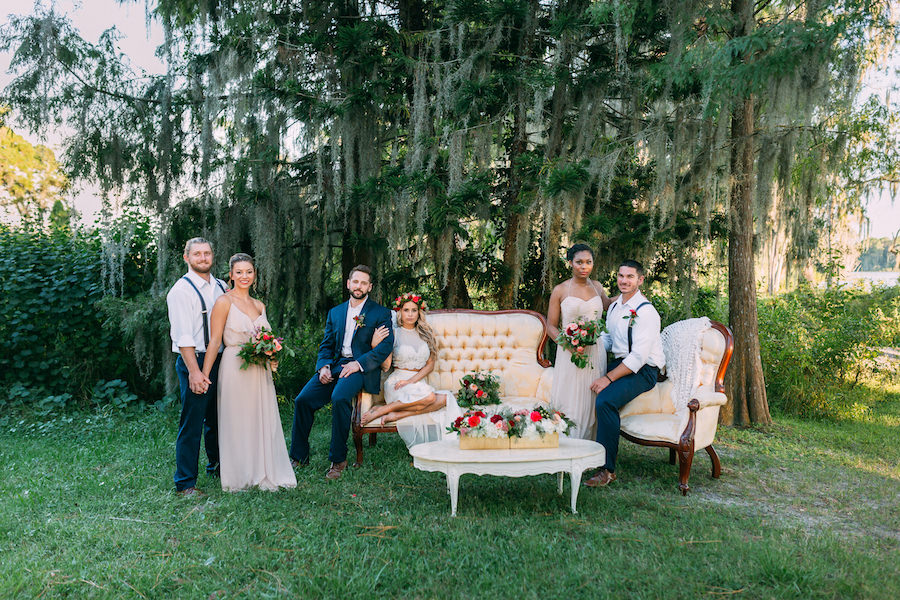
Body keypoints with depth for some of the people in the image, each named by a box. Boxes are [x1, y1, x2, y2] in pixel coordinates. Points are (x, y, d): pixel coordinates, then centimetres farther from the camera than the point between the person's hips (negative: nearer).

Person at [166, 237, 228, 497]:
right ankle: (185, 483, 6)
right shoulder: (181, 290, -9)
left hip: (220, 359, 7)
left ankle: (217, 467, 35)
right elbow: (183, 336, -15)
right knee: (192, 424, -4)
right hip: (193, 361, -7)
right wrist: (194, 371, -21)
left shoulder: (220, 287, 12)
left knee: (217, 419, 18)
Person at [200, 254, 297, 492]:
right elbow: (215, 341, -9)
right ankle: (237, 478, 15)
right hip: (235, 369, -6)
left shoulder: (259, 305, 13)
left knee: (263, 421, 9)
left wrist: (272, 357, 3)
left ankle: (263, 475, 21)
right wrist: (204, 375, -14)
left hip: (259, 371, 6)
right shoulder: (224, 302, -5)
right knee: (236, 423, 2)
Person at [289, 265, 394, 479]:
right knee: (302, 400, -15)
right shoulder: (335, 313, 20)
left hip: (361, 368, -5)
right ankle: (299, 456, 1)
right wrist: (323, 366, -3)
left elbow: (386, 345, -7)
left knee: (340, 398, -33)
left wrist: (358, 364, -18)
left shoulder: (381, 313, 5)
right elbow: (326, 345, 19)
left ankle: (338, 460, -20)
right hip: (335, 365, 5)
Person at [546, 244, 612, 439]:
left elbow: (607, 304, 33)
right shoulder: (560, 290, 0)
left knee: (591, 403, 3)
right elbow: (551, 325, -1)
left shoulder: (596, 286, 11)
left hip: (595, 352, 4)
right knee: (570, 403, -5)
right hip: (570, 353, -3)